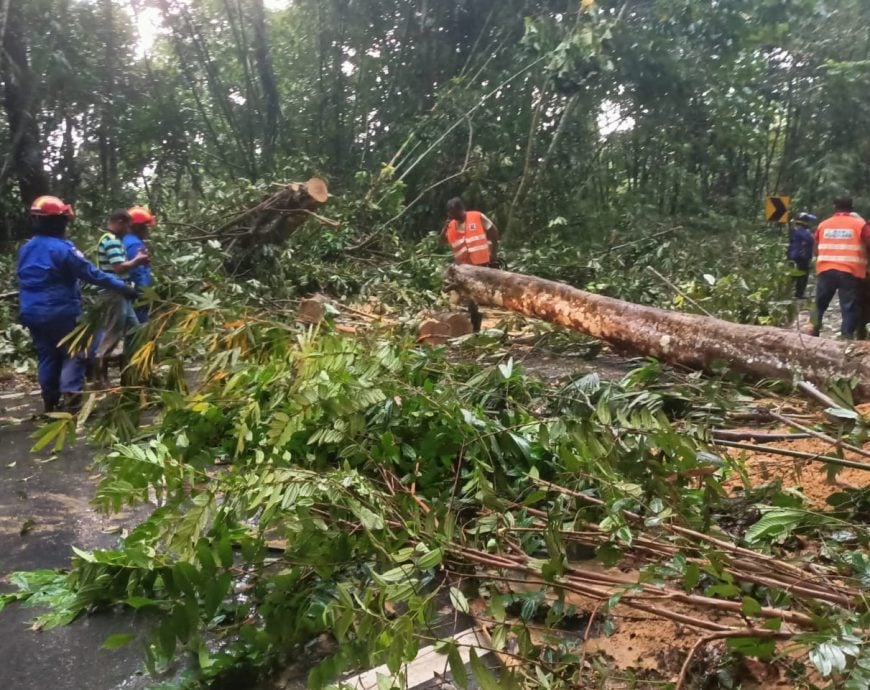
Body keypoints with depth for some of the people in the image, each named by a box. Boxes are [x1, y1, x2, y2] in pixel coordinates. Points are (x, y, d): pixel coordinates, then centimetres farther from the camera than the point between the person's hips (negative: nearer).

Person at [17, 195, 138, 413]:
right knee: (73, 355, -1)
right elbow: (92, 274, -16)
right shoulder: (62, 248, -15)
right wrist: (123, 287, -13)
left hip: (33, 314, 7)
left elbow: (25, 281, 18)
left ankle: (51, 404, 18)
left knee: (46, 357, 13)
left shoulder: (26, 250, 9)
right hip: (62, 313, -7)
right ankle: (72, 402, -11)